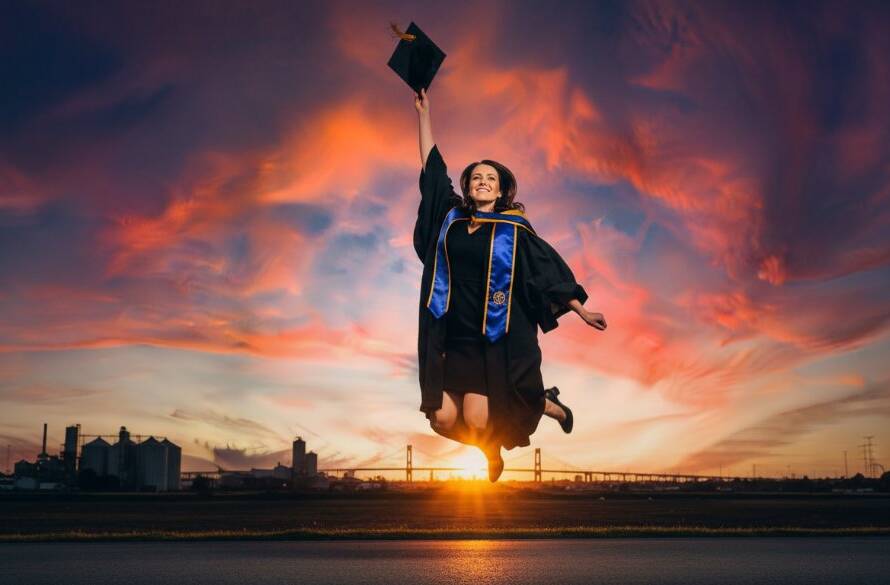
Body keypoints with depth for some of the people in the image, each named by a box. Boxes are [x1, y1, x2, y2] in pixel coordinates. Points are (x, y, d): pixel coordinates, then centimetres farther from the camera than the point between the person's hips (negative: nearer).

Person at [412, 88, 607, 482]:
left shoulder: (513, 228, 0)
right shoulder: (451, 216, 8)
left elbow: (549, 269, 4)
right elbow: (432, 168, 12)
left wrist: (580, 310, -1)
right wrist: (423, 113, 13)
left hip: (498, 338, -3)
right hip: (453, 335, 4)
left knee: (478, 420, -12)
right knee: (443, 420, -5)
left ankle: (548, 405, 19)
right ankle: (491, 444, 29)